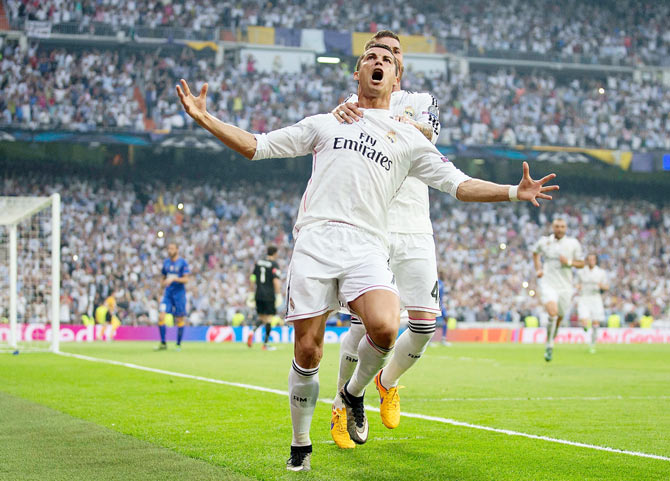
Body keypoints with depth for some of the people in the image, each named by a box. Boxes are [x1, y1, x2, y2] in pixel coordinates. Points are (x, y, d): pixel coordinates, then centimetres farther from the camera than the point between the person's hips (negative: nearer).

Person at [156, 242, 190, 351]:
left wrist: (174, 279, -24)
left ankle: (178, 344, 16)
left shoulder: (183, 263, -5)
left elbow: (186, 279, -12)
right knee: (161, 316, -12)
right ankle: (163, 343, -6)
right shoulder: (166, 262, 11)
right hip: (167, 293, 4)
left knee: (180, 319, 2)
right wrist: (162, 283, 10)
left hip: (179, 293, -4)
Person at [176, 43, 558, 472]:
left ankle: (355, 393, 4)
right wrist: (205, 119, 13)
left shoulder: (409, 139, 21)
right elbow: (256, 146, 23)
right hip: (315, 240, 1)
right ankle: (301, 445, 17)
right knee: (307, 352, -3)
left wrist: (514, 192, 3)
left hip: (367, 247, 0)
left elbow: (458, 183, 16)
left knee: (384, 328, -27)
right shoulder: (324, 124, 23)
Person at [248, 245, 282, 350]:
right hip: (269, 296, -5)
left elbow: (252, 278, 11)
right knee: (269, 319, 4)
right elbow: (276, 280, -16)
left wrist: (254, 290, 18)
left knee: (261, 318, 15)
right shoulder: (274, 264, -9)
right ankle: (265, 343, 4)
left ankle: (252, 332, -14)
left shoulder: (258, 262, 10)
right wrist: (278, 295, -12)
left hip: (258, 295, 5)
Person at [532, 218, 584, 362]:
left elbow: (581, 263, 7)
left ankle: (551, 340, 39)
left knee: (559, 318, 10)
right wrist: (538, 269, 10)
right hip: (548, 284, -2)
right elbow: (535, 253, 24)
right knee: (552, 313, -24)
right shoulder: (544, 241, 2)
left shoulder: (573, 243, 1)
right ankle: (549, 346, -11)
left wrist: (569, 262, -12)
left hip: (565, 285, 2)